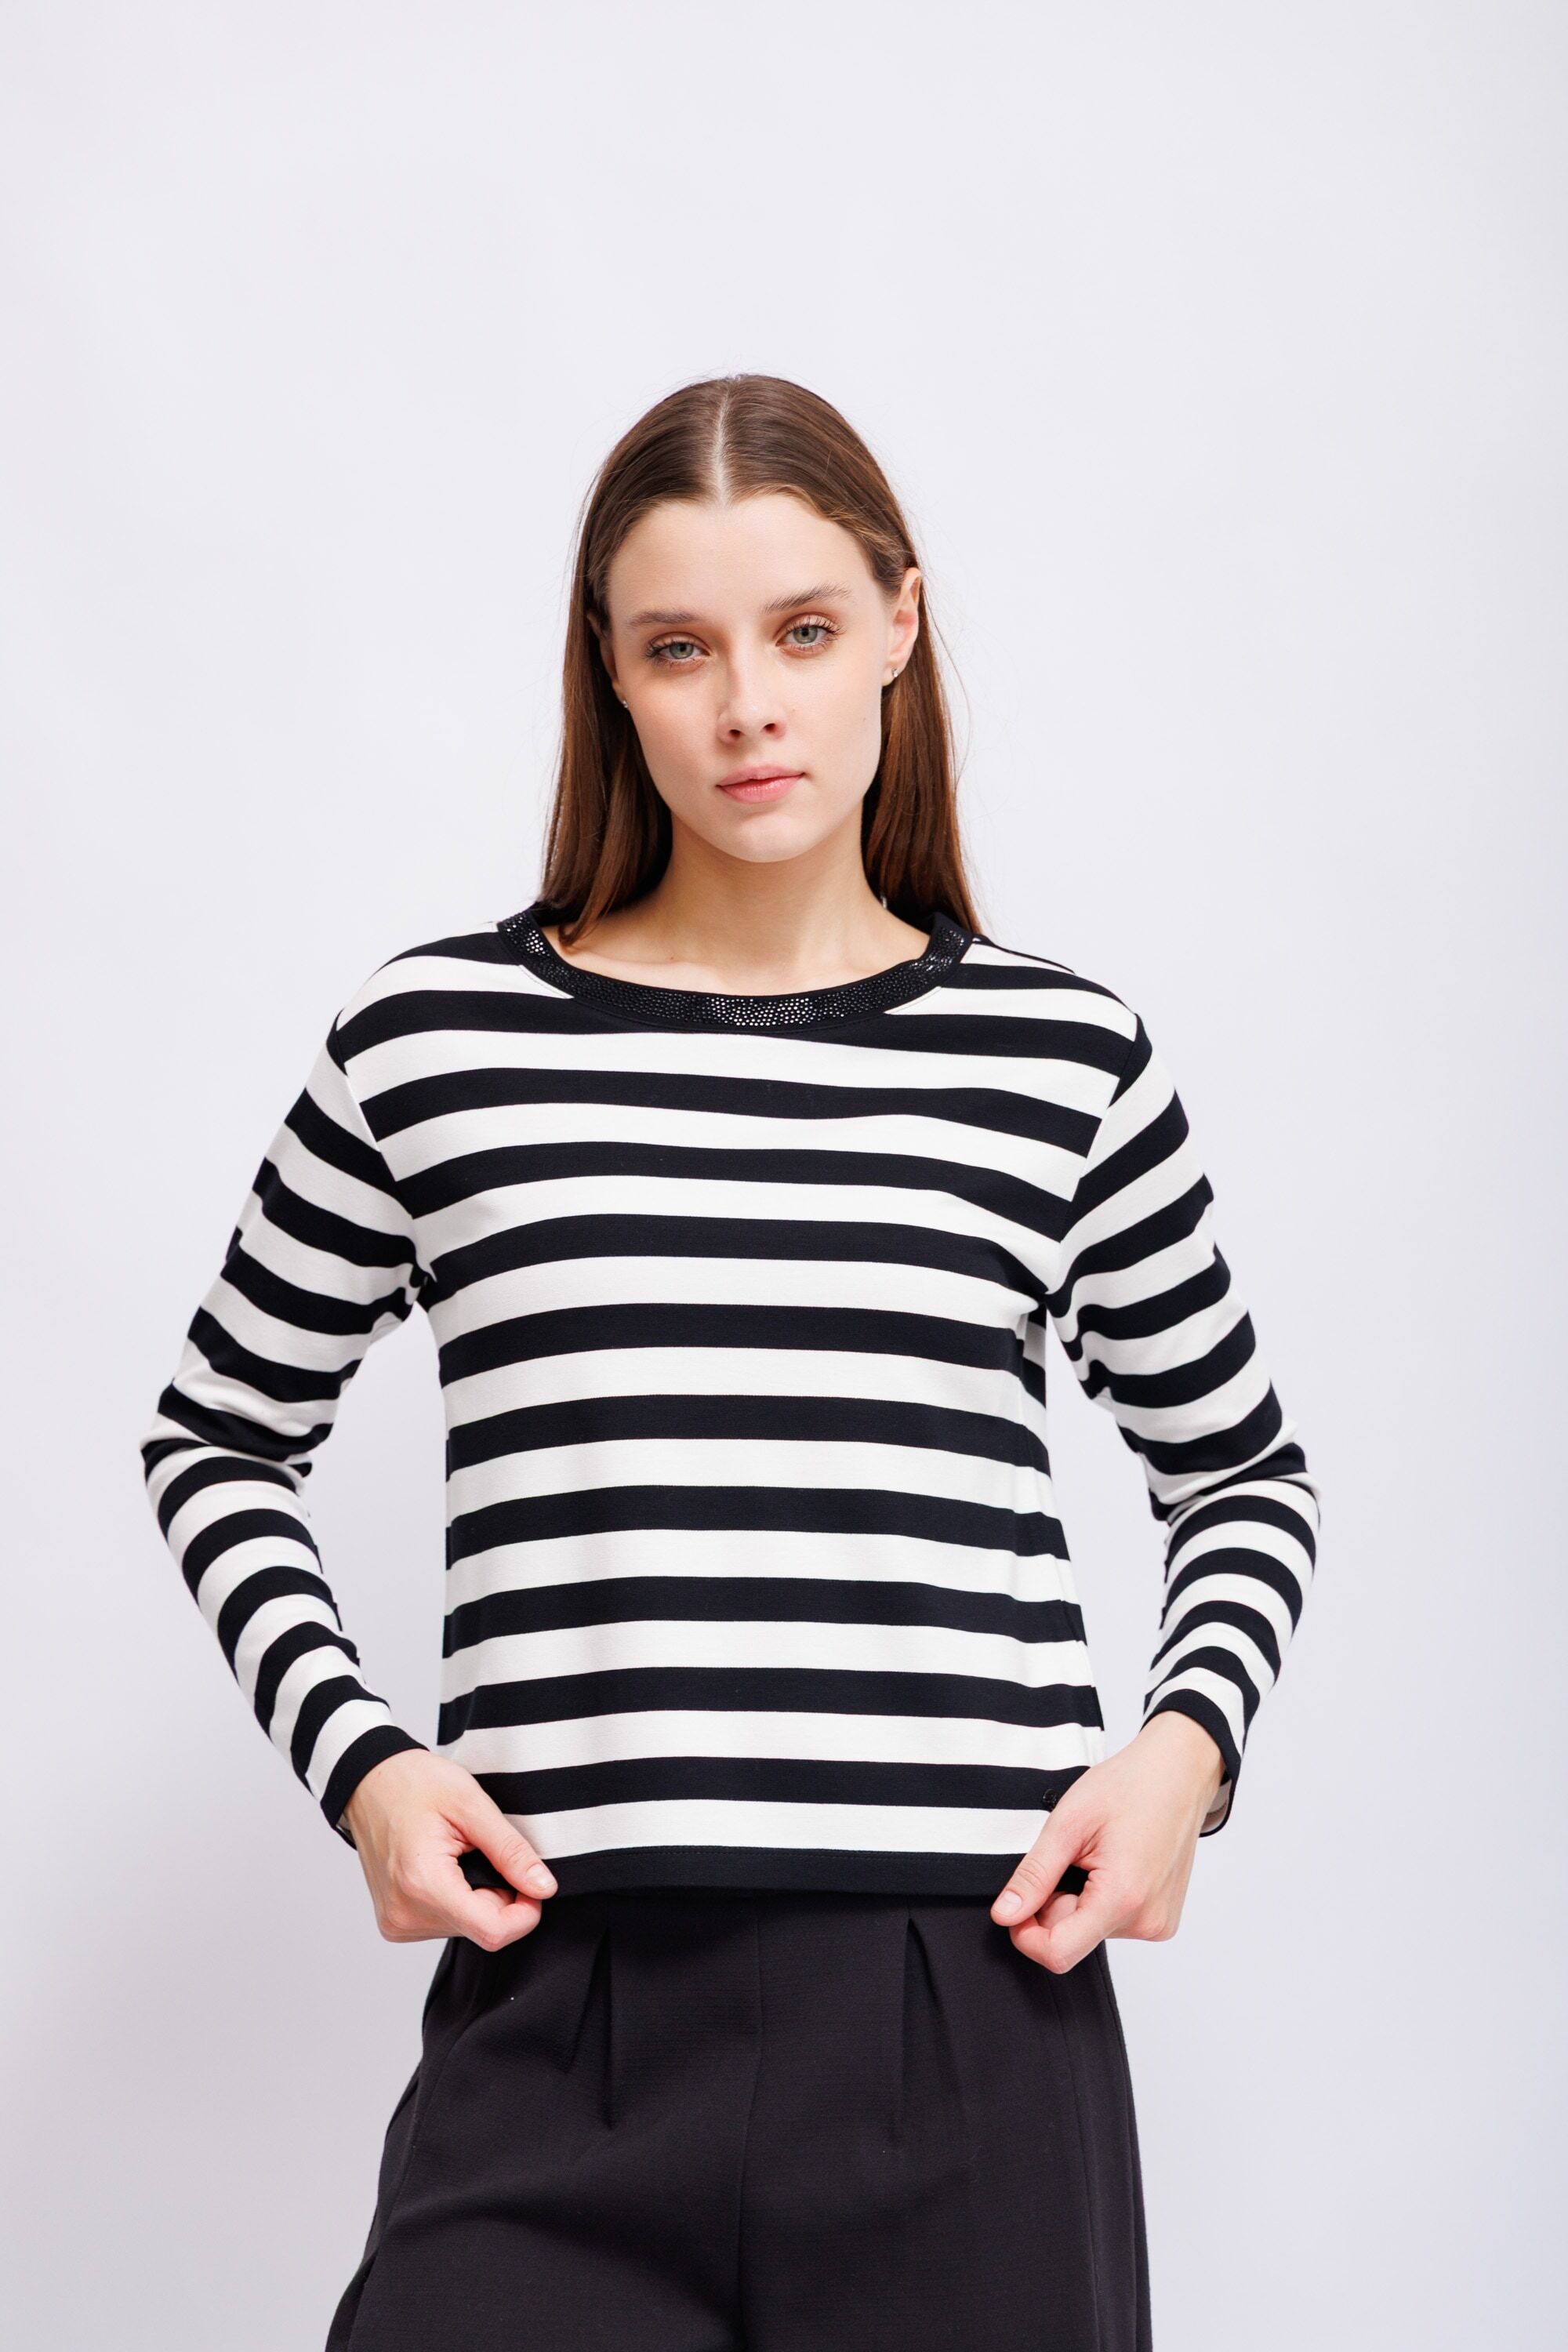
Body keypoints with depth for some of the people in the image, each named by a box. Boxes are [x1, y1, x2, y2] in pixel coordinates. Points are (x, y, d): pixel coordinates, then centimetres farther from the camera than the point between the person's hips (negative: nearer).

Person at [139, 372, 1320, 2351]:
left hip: (969, 2033, 1)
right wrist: (355, 1758, 2)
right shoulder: (437, 1041, 4)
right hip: (560, 2040, 0)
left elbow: (1241, 1474, 19)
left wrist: (1185, 1745, 2)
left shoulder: (1065, 1059, 6)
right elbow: (220, 1443, 16)